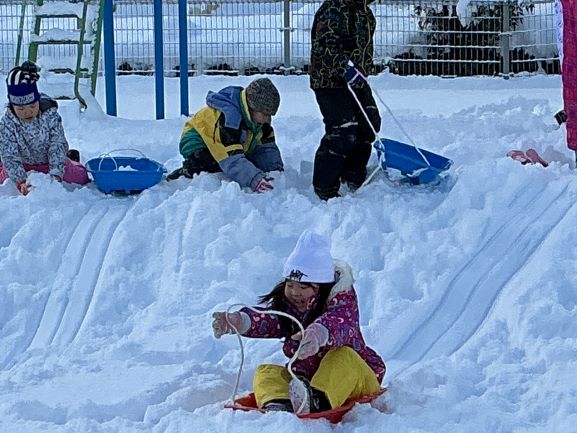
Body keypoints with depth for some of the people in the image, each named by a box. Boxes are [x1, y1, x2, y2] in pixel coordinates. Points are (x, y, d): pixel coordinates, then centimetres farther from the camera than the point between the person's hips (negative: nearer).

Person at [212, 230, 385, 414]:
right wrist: (238, 321, -45)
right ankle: (277, 402, -46)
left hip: (353, 378, -5)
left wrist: (318, 334, -65)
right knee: (266, 372, -13)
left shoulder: (342, 298, -15)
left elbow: (338, 323, -40)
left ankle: (319, 400, -60)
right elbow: (265, 317, -21)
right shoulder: (283, 303, 1)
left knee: (342, 357, -33)